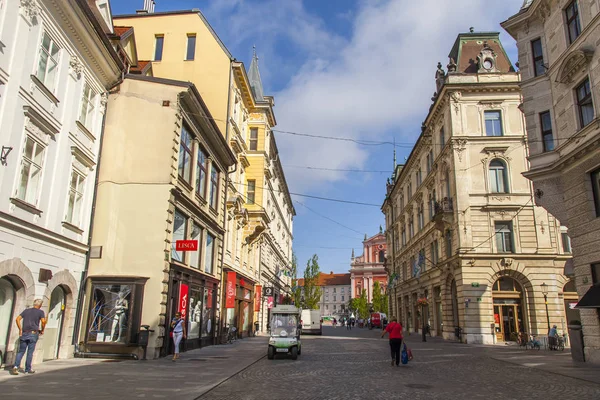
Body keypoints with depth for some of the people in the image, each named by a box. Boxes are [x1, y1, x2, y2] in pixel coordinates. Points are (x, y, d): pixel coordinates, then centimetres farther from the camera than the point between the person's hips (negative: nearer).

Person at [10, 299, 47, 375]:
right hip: (33, 334, -3)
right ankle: (28, 369, 10)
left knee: (21, 351, 11)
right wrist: (42, 330, 2)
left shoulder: (26, 310, 13)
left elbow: (17, 319, 4)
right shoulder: (40, 312, 1)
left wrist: (20, 330, 8)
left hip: (24, 334, 3)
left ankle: (16, 366, -7)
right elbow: (43, 321, -13)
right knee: (30, 352, 5)